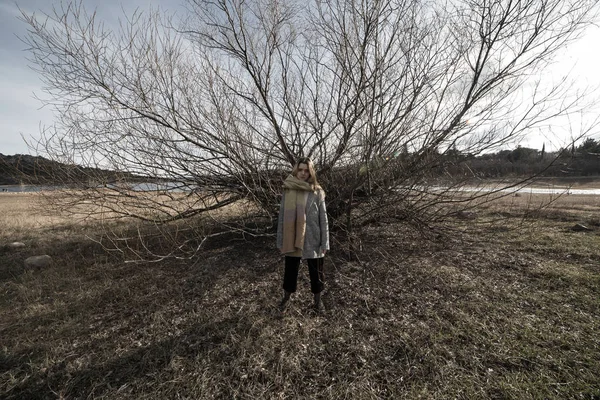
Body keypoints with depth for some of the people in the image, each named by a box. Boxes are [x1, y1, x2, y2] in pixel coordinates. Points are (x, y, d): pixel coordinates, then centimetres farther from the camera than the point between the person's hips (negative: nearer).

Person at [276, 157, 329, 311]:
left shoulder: (317, 192, -7)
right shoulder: (288, 190, -3)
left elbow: (323, 219, -5)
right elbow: (282, 216, 1)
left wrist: (325, 243, -5)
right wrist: (280, 240, 2)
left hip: (312, 240, -1)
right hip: (292, 240, 2)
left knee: (315, 271, 17)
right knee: (290, 269, 20)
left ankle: (317, 297, 42)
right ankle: (286, 296, 45)